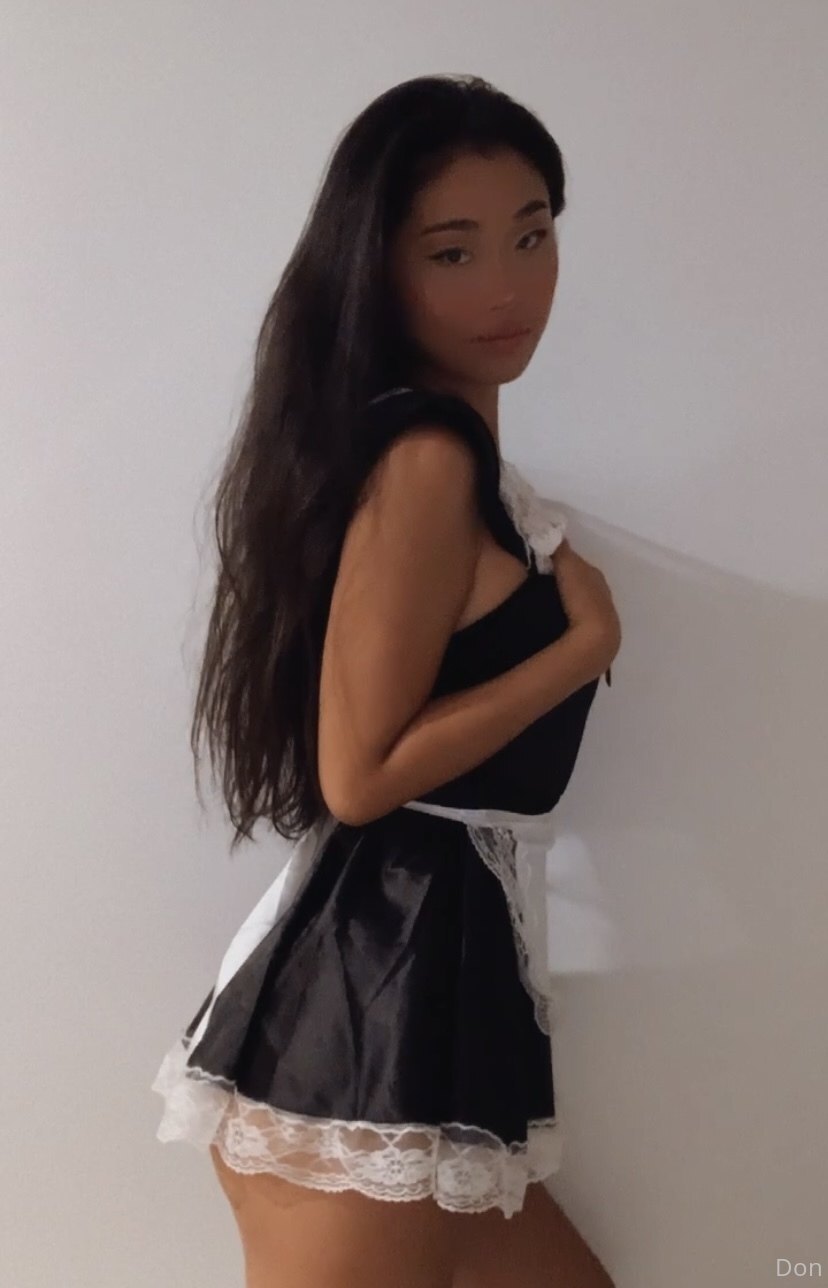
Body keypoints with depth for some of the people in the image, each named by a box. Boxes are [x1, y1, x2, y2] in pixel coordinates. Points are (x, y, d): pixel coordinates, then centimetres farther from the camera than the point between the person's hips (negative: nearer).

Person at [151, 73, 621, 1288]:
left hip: (416, 973, 10)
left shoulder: (461, 459, 16)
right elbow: (361, 772, -18)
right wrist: (586, 639, -12)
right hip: (378, 987, -10)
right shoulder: (427, 460, -15)